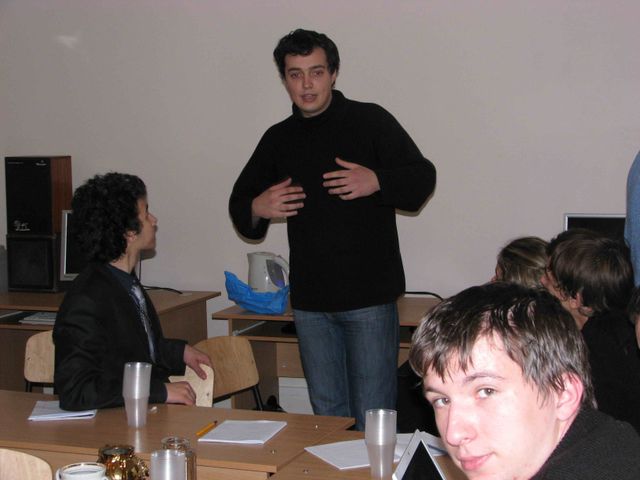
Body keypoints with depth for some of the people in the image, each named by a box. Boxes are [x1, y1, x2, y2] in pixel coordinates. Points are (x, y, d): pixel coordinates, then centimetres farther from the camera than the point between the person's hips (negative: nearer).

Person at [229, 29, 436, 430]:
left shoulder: (370, 121, -1)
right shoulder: (278, 139, 12)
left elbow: (422, 177, -3)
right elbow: (240, 200, 21)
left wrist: (377, 182, -21)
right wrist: (257, 208, -2)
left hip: (369, 295, -4)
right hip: (310, 299, 5)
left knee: (372, 415, -1)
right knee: (327, 413, 14)